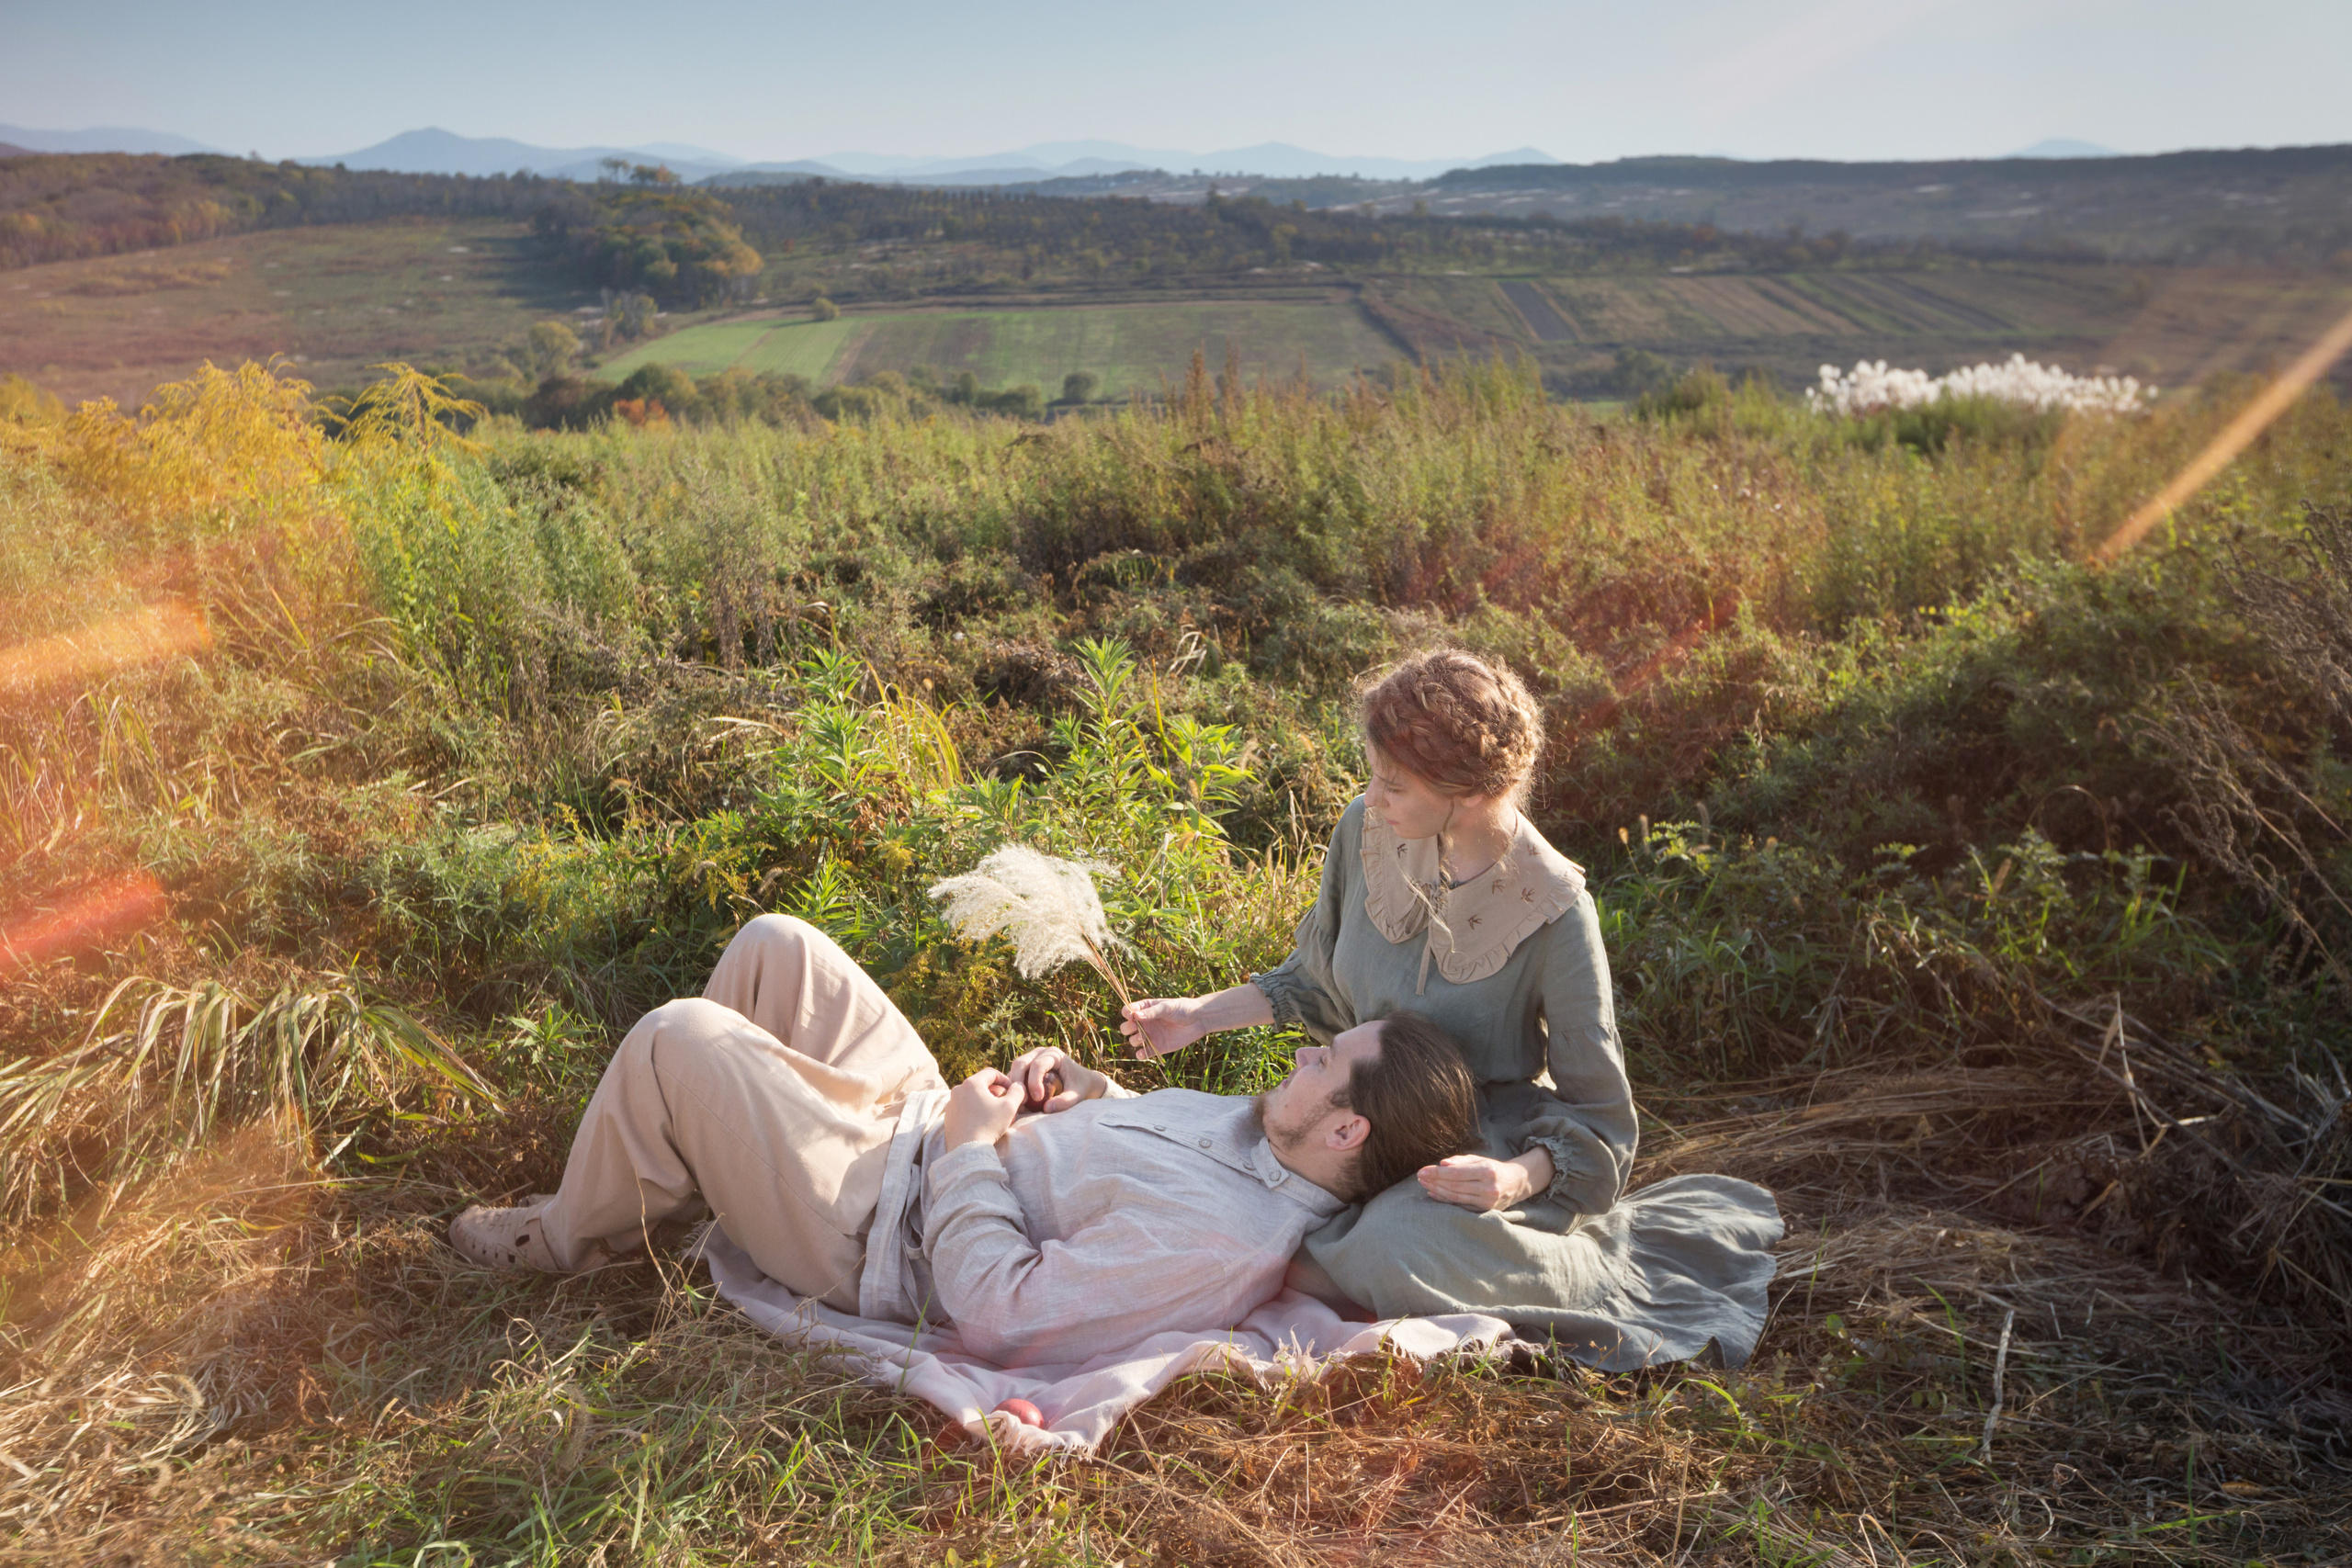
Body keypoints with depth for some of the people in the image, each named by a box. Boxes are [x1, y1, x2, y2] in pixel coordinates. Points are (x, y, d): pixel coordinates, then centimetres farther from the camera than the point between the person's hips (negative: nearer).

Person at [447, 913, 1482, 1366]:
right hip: (924, 1122, 9)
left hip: (880, 1230, -8)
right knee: (772, 947, 8)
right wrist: (1077, 1089, -5)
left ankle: (573, 1237, 18)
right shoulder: (1262, 1128, -5)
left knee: (675, 1039, -12)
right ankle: (690, 1153, 31)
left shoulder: (1223, 1246, -32)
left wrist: (972, 1148, -20)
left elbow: (996, 1315, -30)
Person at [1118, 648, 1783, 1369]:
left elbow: (1594, 1115, -15)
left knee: (1396, 1260, -35)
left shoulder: (1552, 911, -24)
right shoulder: (1367, 829, -10)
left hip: (1493, 1152, -5)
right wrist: (1203, 1013, -2)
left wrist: (1520, 1176, -34)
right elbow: (1320, 982, 8)